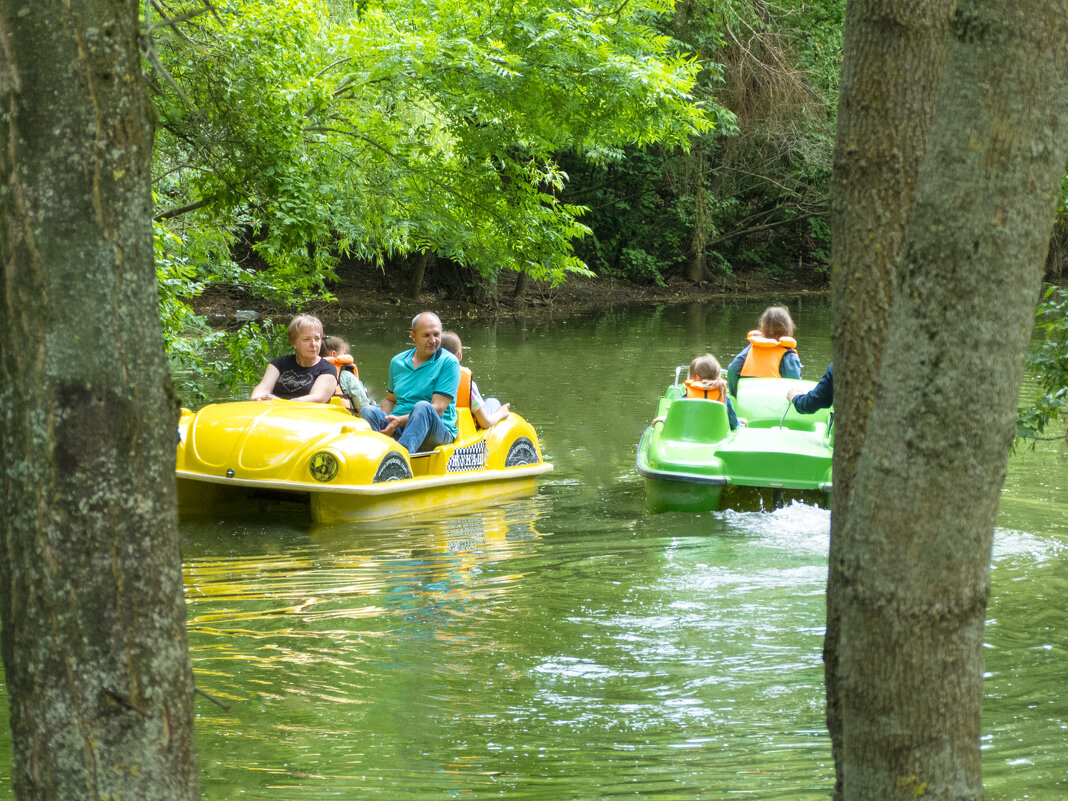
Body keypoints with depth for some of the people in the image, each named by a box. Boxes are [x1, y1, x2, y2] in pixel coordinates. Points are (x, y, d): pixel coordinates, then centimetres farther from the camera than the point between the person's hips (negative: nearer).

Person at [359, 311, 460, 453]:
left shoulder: (449, 363, 0)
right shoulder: (397, 362, 16)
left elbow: (438, 409, -9)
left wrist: (401, 421, -20)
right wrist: (384, 421, 1)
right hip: (397, 432, 4)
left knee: (422, 407, -35)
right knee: (368, 411, -21)